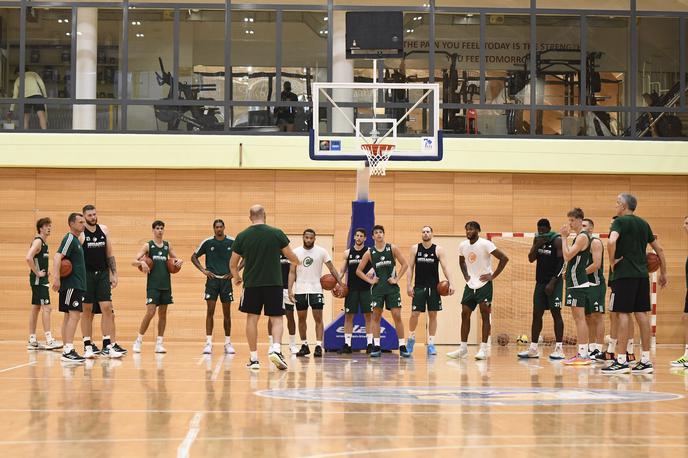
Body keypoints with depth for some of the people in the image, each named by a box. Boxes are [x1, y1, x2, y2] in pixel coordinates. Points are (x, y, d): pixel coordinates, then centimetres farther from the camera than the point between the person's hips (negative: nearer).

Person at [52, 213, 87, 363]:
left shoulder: (76, 240, 19)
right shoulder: (69, 239, -11)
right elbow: (57, 257, -22)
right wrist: (56, 277, -31)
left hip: (76, 285, 10)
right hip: (71, 285, -10)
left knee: (69, 316, 10)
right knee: (74, 315, -16)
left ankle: (66, 349, 13)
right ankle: (68, 350, -23)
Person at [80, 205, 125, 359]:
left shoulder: (104, 230, 7)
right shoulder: (80, 233, -7)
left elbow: (109, 254, 11)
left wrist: (114, 274, 7)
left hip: (103, 274, 3)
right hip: (86, 275, -3)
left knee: (107, 309, -4)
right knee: (87, 310, 2)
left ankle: (108, 346, -3)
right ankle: (88, 346, 9)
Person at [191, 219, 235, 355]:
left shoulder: (232, 242, 0)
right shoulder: (207, 242, 0)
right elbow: (194, 257, 8)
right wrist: (203, 270, -4)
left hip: (226, 280, 1)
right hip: (212, 280, -1)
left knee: (227, 312, 6)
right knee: (210, 311, -7)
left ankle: (228, 343, 14)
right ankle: (208, 343, -7)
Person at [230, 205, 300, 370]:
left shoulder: (242, 236, 1)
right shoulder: (277, 233, -3)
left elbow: (233, 264, 7)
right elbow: (291, 256, 6)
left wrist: (237, 278, 27)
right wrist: (297, 262, 30)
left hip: (251, 283, 1)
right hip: (274, 282, -1)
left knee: (252, 318, 11)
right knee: (276, 318, 6)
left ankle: (254, 358, 11)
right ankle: (276, 349, -16)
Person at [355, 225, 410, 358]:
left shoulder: (392, 248, 0)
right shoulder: (369, 253, 3)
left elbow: (405, 264, 2)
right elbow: (358, 271, 8)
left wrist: (397, 279, -6)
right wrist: (370, 281, -2)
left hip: (392, 287, -1)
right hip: (377, 287, 1)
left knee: (397, 316, -3)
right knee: (376, 316, 1)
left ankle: (402, 347, 1)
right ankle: (376, 347, 4)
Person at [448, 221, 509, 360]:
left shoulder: (485, 244, -16)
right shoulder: (463, 245, 4)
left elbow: (504, 258, -18)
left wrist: (493, 276, -16)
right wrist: (465, 275, 10)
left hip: (484, 284, -6)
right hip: (470, 285, 6)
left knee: (485, 315, -4)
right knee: (465, 314, 4)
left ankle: (483, 349, -2)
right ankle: (463, 348, 10)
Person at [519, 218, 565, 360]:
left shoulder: (557, 240, -10)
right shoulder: (537, 239, 10)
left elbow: (562, 262, -14)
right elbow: (531, 259, 8)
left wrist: (553, 282, -19)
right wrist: (537, 246, -10)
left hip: (553, 281, -7)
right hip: (540, 281, 7)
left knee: (556, 312, -9)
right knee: (536, 314, 6)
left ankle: (559, 348, -9)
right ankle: (533, 349, 10)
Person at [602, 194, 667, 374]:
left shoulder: (620, 221, -6)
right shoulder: (643, 224, 16)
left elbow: (612, 241, -26)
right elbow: (659, 249, 20)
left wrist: (612, 261, -11)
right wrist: (663, 273, 26)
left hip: (624, 273, -7)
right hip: (642, 274, 7)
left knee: (623, 313, -6)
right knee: (641, 314, 8)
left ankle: (621, 361, -7)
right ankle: (645, 360, 9)